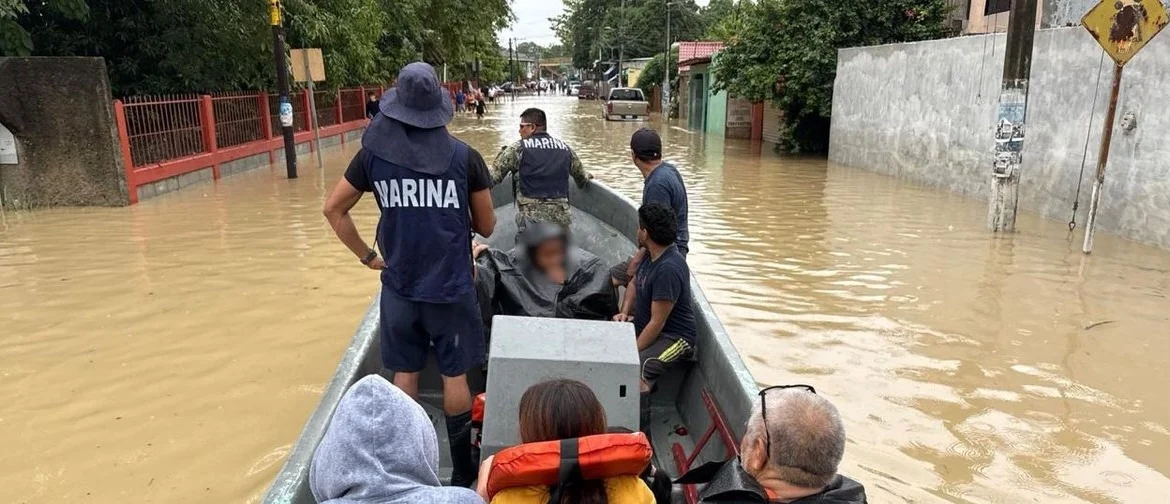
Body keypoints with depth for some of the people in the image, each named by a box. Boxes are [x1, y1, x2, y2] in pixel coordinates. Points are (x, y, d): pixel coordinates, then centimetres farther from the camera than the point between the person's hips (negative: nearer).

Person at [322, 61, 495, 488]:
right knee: (455, 377, 10)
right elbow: (487, 226, 0)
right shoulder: (465, 156, -8)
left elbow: (333, 209, 3)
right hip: (451, 287, -2)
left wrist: (367, 256, 9)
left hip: (399, 287, 2)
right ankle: (463, 471, 23)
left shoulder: (374, 153, -4)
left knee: (404, 375, 15)